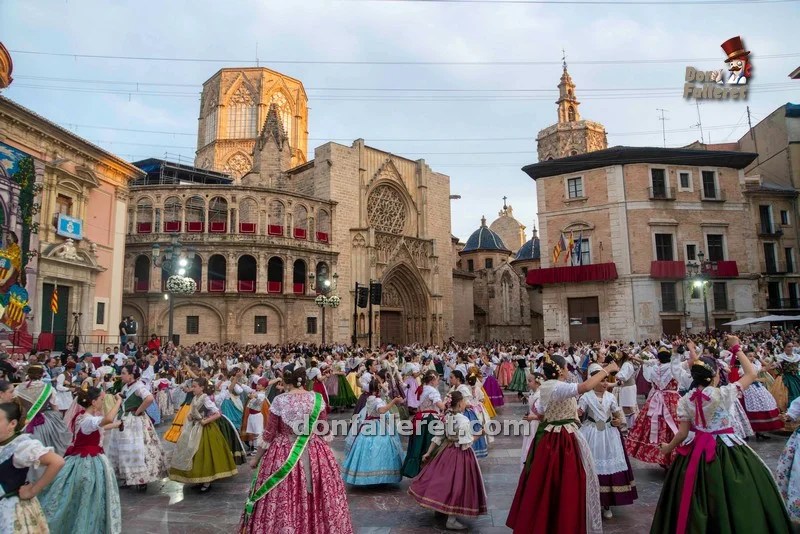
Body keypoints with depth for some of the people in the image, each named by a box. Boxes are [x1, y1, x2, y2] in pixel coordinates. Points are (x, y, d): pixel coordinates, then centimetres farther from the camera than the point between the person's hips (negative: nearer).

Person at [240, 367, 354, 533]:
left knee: (283, 501, 9)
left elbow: (269, 434, -6)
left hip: (284, 455, -3)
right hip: (315, 453, 3)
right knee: (318, 499, 16)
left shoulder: (279, 400, -11)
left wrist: (256, 458, 6)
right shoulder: (317, 398, -3)